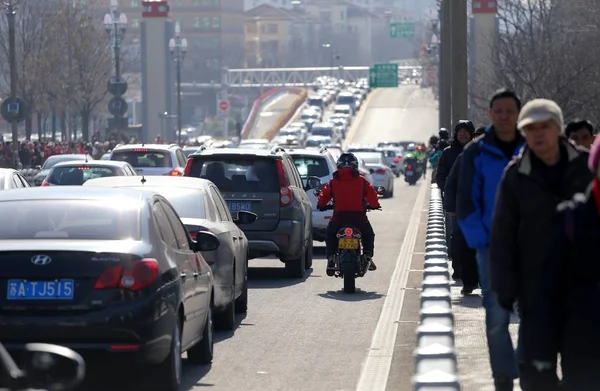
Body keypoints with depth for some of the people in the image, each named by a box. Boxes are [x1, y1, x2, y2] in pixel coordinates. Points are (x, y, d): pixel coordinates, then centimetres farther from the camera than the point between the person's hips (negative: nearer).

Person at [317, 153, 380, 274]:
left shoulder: (333, 182, 6)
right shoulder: (362, 181, 5)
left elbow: (323, 197, 8)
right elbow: (373, 198, 6)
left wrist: (321, 205, 28)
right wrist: (374, 205, 27)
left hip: (339, 216, 0)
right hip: (359, 216, 0)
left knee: (330, 234, 26)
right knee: (368, 234, 27)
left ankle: (331, 258, 6)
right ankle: (368, 256, 4)